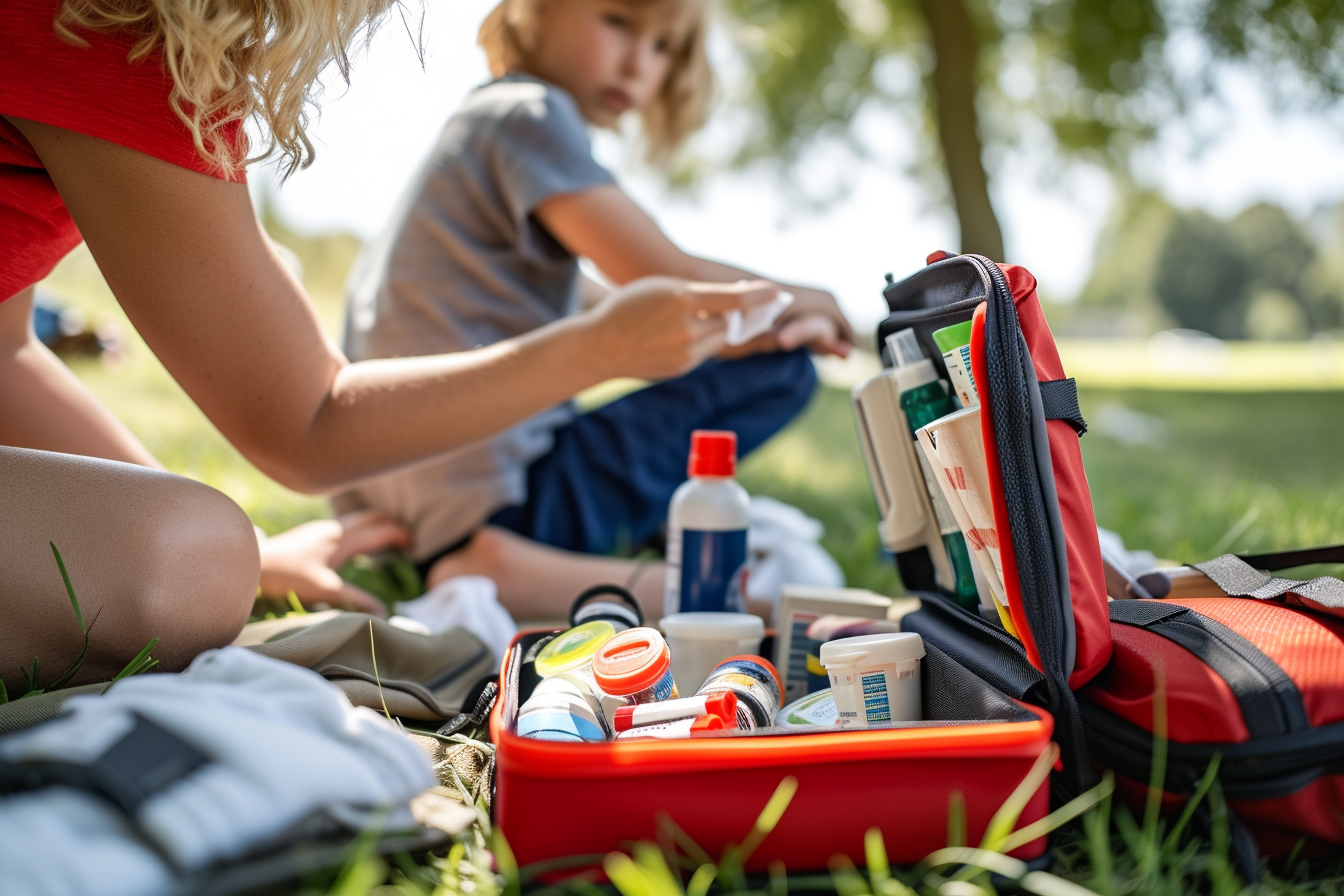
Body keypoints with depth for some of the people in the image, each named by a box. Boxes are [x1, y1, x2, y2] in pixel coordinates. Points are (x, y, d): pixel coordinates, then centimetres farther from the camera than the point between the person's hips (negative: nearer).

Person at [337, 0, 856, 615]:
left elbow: (592, 306, 20)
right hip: (491, 500, -10)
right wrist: (805, 301, 2)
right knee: (780, 369, -6)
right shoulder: (531, 114, -9)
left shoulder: (479, 125, 20)